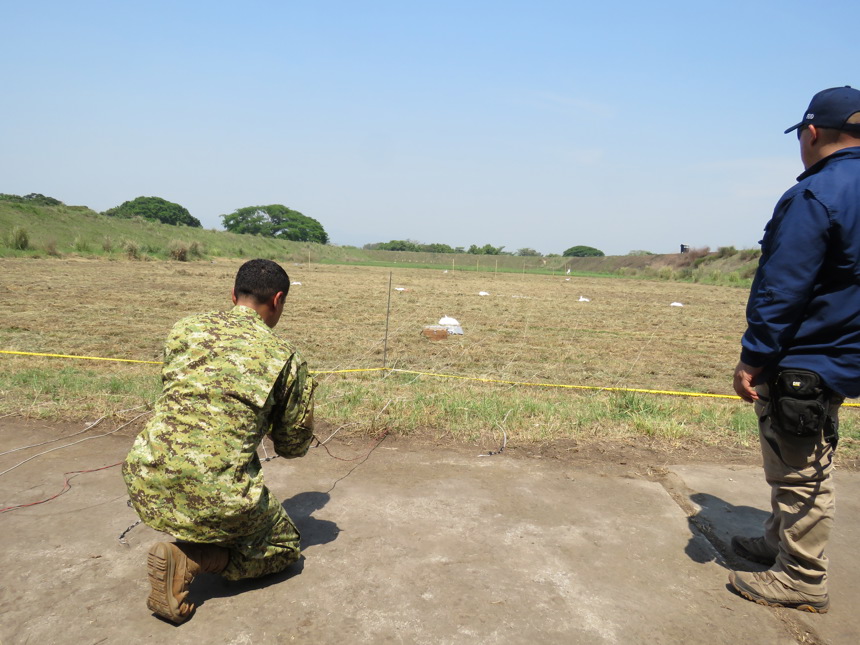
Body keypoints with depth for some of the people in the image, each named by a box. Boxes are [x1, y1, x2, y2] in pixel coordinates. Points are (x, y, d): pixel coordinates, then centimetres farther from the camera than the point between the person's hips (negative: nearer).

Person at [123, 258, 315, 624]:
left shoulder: (184, 329, 7)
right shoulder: (285, 358, -2)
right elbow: (294, 447, 7)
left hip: (143, 482, 6)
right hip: (216, 497, -6)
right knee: (285, 546, 21)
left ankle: (189, 538, 23)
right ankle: (188, 561, -1)